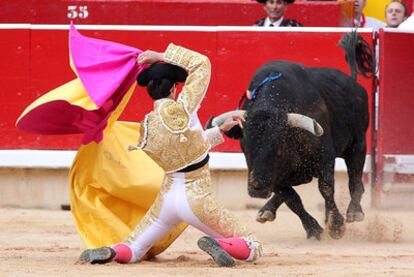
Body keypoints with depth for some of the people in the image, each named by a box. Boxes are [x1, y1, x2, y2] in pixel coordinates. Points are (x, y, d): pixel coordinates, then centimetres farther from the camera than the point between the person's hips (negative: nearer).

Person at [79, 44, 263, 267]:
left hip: (167, 199, 5)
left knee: (131, 251, 20)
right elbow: (202, 63, -9)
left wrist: (220, 129, 23)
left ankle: (110, 253, -14)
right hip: (196, 200, -5)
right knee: (252, 250, 6)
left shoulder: (147, 129, 2)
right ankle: (219, 245, -25)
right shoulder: (181, 110, -17)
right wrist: (162, 56, -5)